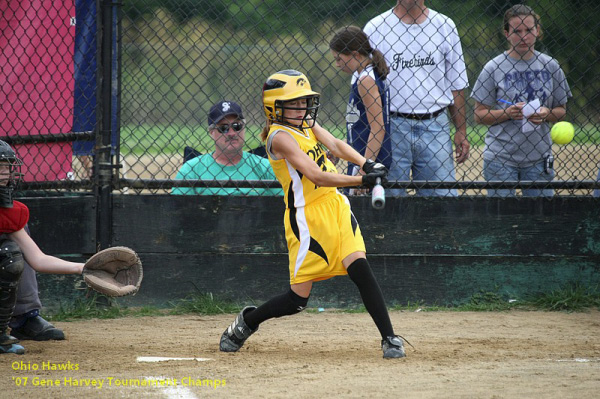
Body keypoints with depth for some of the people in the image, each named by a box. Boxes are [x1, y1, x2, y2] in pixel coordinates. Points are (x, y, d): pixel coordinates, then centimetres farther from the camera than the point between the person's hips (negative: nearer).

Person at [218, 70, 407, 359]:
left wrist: (366, 164, -20)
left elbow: (336, 145, -1)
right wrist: (362, 180, -32)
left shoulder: (307, 122, 10)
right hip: (307, 217, -7)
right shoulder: (280, 136, -16)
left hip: (335, 205, 7)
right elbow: (316, 175, -25)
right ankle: (246, 321, 26)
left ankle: (389, 338, -10)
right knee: (297, 300, 1)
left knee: (360, 268, -12)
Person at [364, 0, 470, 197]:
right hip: (391, 127, -2)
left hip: (435, 127, 2)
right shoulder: (375, 28, 3)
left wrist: (461, 131, 7)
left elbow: (456, 84, 12)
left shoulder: (445, 26, 10)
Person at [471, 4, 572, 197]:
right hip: (500, 157, -2)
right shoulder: (493, 68, -2)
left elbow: (561, 111, 12)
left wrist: (547, 114, -11)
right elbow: (479, 114, 0)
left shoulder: (550, 66, 6)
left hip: (539, 158, 2)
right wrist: (507, 113, -17)